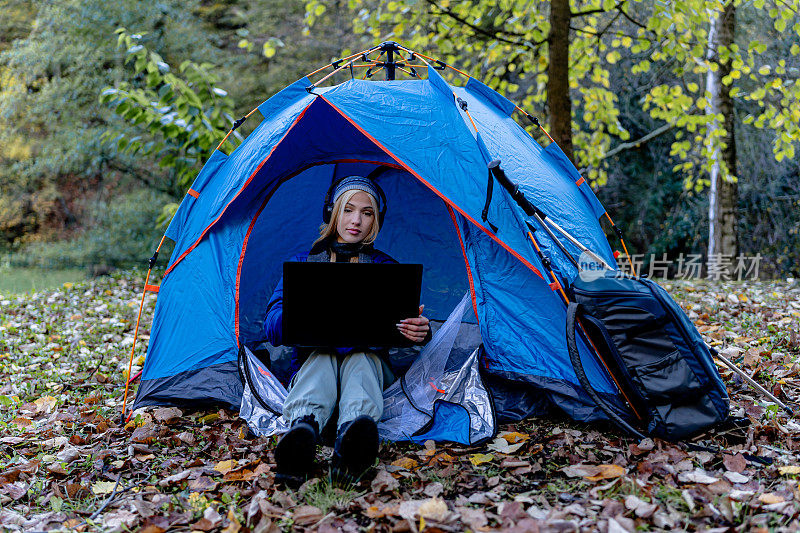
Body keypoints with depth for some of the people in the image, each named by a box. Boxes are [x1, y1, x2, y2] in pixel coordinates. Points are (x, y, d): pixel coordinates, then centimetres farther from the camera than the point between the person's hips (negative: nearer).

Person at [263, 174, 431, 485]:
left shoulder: (385, 268, 11)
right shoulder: (302, 264, 10)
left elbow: (407, 320, -3)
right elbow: (272, 328, -2)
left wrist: (420, 331, -31)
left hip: (368, 358, 0)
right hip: (311, 362, 0)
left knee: (360, 359, -36)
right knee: (321, 358, -36)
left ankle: (352, 442, -69)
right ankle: (301, 431, -70)